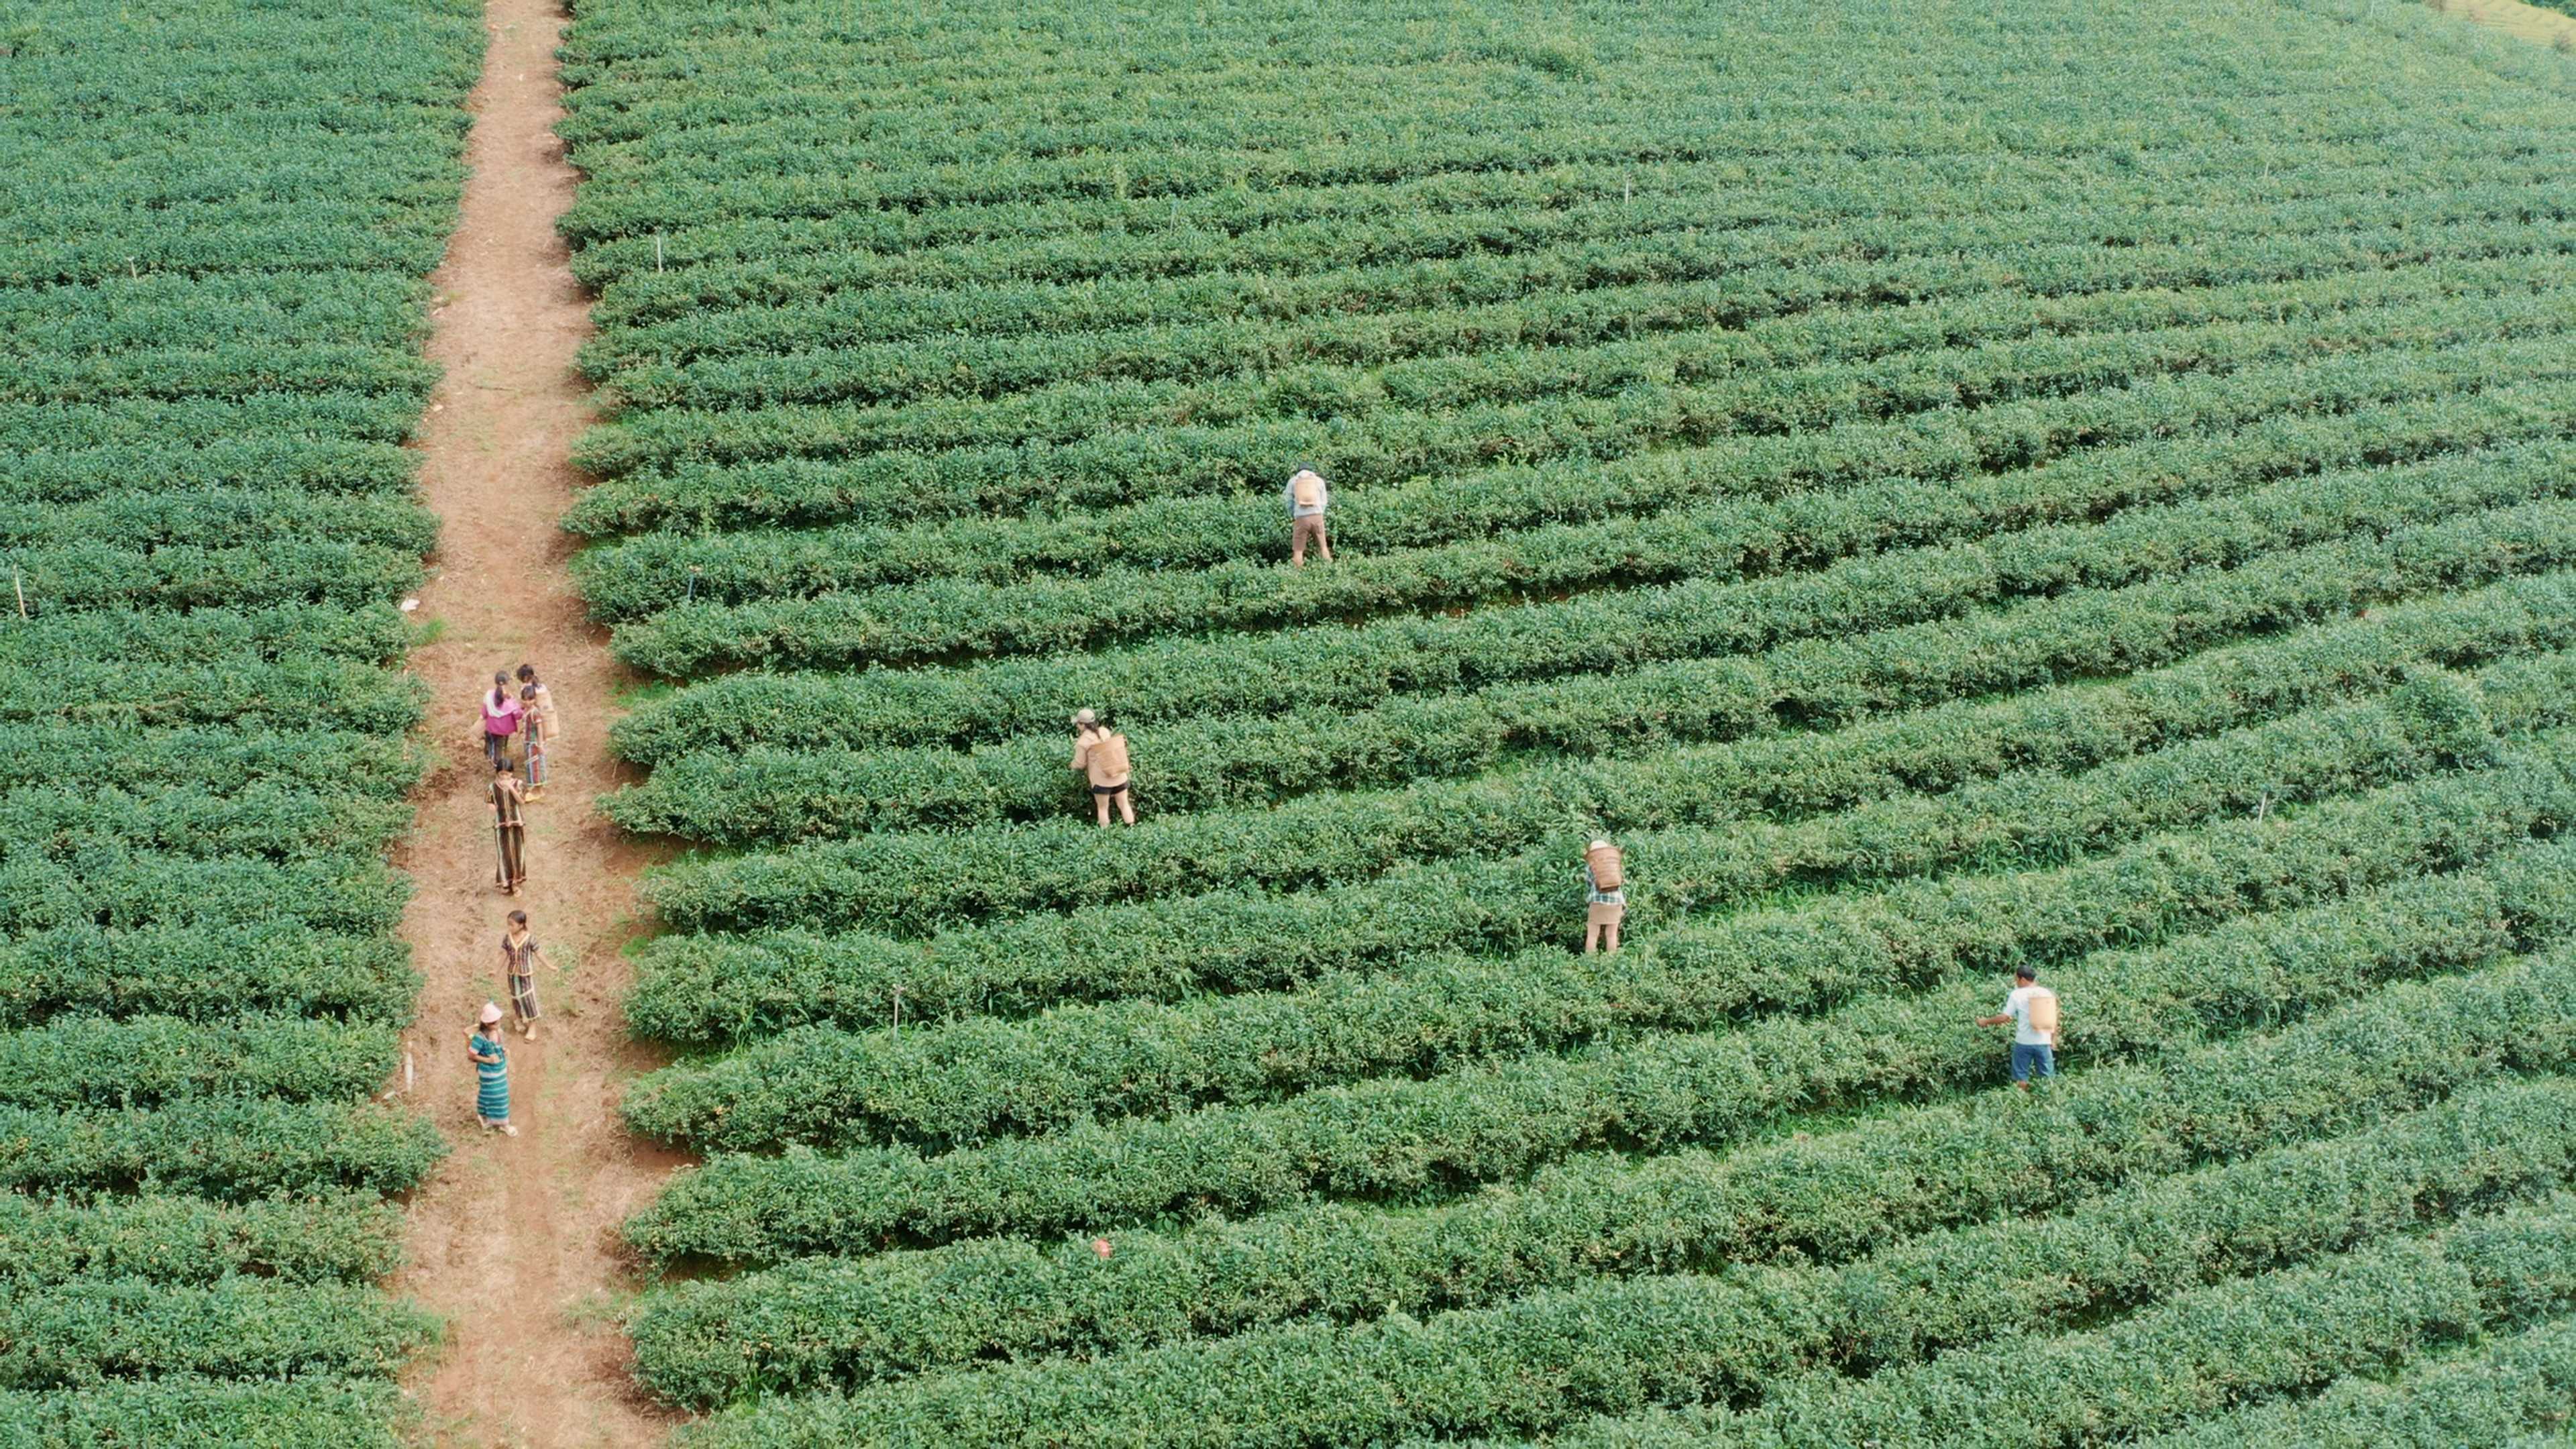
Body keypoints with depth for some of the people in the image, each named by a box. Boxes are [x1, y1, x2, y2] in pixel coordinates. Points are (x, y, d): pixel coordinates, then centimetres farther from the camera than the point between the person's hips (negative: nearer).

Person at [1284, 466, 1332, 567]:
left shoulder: (1293, 481, 12)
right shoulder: (1319, 480, 14)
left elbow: (1289, 502, 10)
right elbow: (1324, 502, 12)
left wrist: (1292, 517, 20)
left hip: (1300, 518, -1)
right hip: (1317, 516, 1)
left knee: (1298, 550, 2)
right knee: (1323, 547, 11)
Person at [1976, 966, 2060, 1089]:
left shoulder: (2017, 995, -7)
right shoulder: (2047, 993, 4)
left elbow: (2004, 1017, -8)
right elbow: (2053, 1020, 7)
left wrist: (1986, 1021, 7)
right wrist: (2053, 1040, 17)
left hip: (2024, 1042, -3)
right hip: (2043, 1042, 3)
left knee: (2021, 1078, 8)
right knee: (2048, 1077, 8)